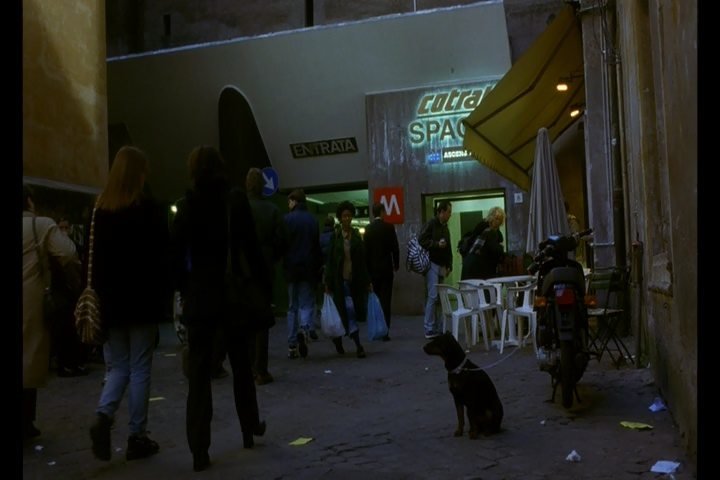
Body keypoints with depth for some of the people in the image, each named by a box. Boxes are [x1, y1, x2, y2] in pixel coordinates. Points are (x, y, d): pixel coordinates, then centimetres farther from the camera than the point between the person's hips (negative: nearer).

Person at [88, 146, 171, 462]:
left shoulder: (100, 210, 6)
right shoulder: (149, 209, -7)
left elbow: (95, 258, 6)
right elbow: (161, 257, -9)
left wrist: (101, 294, 10)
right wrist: (164, 295, -2)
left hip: (111, 301, 4)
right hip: (143, 301, -4)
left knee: (119, 366, 15)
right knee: (139, 368, 3)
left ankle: (103, 416, -7)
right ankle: (137, 437, 8)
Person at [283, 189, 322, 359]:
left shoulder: (287, 219, -4)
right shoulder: (313, 220, 5)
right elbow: (317, 247, 4)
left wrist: (283, 265, 5)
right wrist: (317, 269, 8)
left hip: (291, 268, -1)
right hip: (309, 268, 1)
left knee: (292, 306, 9)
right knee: (307, 304, 6)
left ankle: (292, 346, 9)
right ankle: (305, 329, -23)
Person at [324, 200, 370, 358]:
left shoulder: (357, 236, 7)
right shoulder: (335, 236, -1)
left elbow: (363, 260, 6)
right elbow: (330, 260, -1)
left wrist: (367, 281, 4)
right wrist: (328, 283, -5)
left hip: (356, 279, 4)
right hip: (341, 279, -4)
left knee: (359, 310, 7)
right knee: (349, 309, -9)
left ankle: (338, 338, 28)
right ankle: (358, 346, -4)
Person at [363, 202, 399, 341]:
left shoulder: (368, 229, 1)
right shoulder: (389, 227, -5)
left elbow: (365, 249, 3)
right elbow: (395, 248, -5)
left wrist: (368, 267, 11)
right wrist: (396, 265, 8)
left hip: (372, 268, 3)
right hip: (386, 268, -2)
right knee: (385, 300, -1)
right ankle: (384, 332, -3)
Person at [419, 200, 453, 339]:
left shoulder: (445, 227, 20)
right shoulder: (431, 224, -5)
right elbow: (422, 240, -16)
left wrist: (449, 265, 15)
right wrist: (437, 244, -16)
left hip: (441, 266, 8)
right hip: (432, 264, -8)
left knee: (438, 297, 8)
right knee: (433, 296, -12)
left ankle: (438, 327, 13)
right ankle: (430, 329, -8)